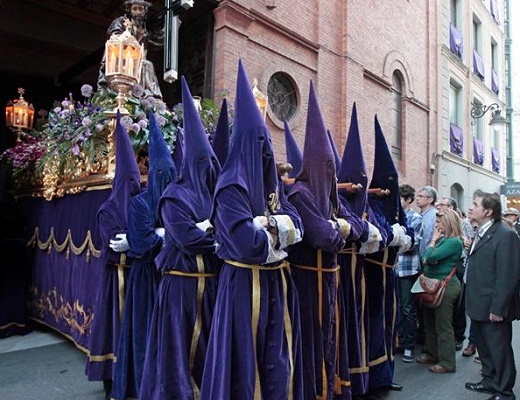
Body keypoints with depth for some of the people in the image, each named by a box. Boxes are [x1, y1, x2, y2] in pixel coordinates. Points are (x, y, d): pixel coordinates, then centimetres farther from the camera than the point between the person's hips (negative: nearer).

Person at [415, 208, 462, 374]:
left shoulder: (454, 242, -16)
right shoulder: (442, 239, 8)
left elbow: (431, 257, -24)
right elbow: (426, 259, 12)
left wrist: (433, 240, -10)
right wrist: (426, 260, -10)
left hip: (445, 285, -9)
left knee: (443, 325, 1)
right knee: (430, 321, 17)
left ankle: (447, 363, 14)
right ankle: (431, 353, 32)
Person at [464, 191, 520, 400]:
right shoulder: (481, 233, 10)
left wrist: (497, 308, -21)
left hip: (494, 309, -8)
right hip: (479, 306, 9)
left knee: (499, 350, 8)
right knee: (484, 347, 21)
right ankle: (490, 381, 38)